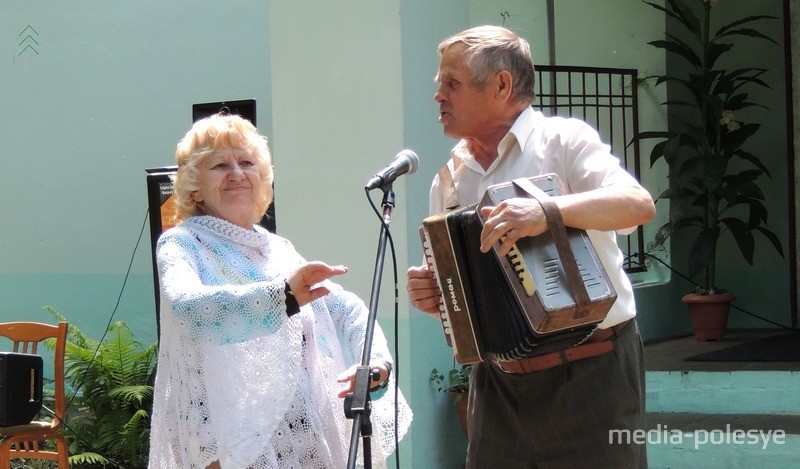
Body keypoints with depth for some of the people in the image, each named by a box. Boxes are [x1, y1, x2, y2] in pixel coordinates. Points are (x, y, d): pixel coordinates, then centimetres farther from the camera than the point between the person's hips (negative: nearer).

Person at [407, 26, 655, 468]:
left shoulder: (562, 140, -6)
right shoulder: (448, 180, 11)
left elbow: (640, 204, -22)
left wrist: (548, 210, -37)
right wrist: (431, 296, -6)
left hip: (592, 377, -5)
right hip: (498, 387, 5)